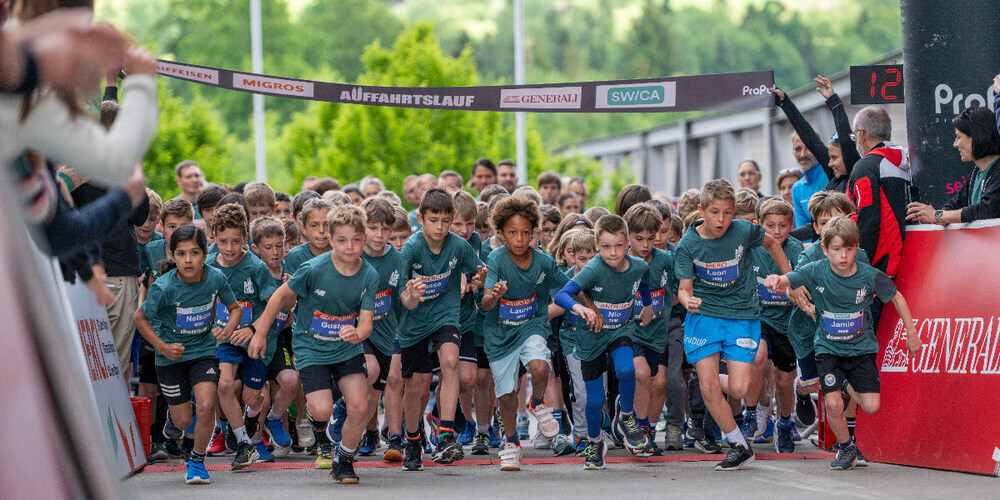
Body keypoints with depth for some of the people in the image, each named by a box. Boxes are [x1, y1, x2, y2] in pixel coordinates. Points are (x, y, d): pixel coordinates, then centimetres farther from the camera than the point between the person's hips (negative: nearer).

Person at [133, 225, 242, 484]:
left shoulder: (215, 278, -15)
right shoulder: (163, 287, -22)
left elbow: (235, 308, 3)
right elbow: (140, 318, -7)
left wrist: (227, 331, -16)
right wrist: (162, 347, -15)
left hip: (203, 349, 1)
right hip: (172, 355, -1)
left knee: (206, 406, -19)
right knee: (183, 421, 6)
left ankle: (197, 460, 4)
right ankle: (171, 413, 46)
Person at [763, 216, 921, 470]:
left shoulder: (871, 276, -14)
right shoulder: (816, 272, -14)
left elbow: (896, 298, 2)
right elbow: (787, 282, -23)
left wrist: (911, 333, 6)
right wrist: (776, 281, -49)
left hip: (861, 347, 1)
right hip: (828, 349, -1)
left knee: (871, 406, -9)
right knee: (833, 404, -17)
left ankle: (848, 385, 27)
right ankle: (846, 448, 11)